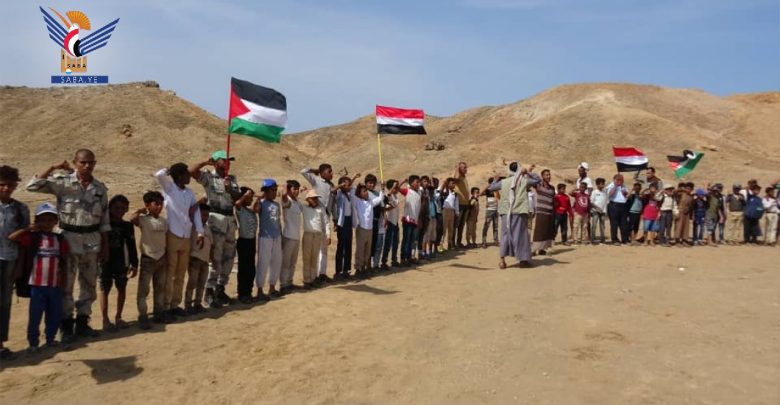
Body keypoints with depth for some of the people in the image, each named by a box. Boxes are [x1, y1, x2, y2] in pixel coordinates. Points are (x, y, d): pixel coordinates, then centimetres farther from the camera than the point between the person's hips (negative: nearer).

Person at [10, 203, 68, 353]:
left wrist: (63, 282, 6)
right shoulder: (32, 237, -2)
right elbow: (11, 238, -14)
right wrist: (28, 228, -15)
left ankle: (50, 338, 28)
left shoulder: (61, 240, 5)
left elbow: (64, 263, 9)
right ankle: (33, 342, 15)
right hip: (37, 284, -3)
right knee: (35, 315, 3)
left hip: (55, 285, 3)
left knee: (55, 314, 11)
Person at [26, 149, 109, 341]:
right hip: (69, 238, -3)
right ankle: (66, 325, 15)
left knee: (89, 284, 11)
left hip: (92, 239, 4)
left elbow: (104, 220, 8)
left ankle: (82, 322, 24)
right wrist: (53, 168, -16)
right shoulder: (62, 181, -5)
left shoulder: (100, 188, 5)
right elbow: (32, 186, -15)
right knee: (66, 284, 4)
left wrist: (105, 247, 6)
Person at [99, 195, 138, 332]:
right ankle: (105, 320, 7)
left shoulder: (127, 226, 4)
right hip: (105, 262, -3)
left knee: (122, 289, 8)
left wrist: (134, 264, 5)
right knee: (104, 290, 0)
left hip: (121, 263, 3)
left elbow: (131, 246, 6)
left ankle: (118, 317, 21)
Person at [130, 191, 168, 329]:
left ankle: (159, 313, 24)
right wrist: (141, 210, -17)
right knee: (143, 289, -3)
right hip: (147, 259, -6)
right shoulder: (143, 220, -11)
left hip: (161, 259, 6)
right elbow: (132, 219, -34)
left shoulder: (164, 221, 6)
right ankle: (142, 317, 1)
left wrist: (167, 258, 10)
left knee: (160, 288, 14)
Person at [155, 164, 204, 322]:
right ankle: (166, 307, 6)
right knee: (169, 274, 0)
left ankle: (175, 305, 22)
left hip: (186, 238, 6)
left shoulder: (190, 192, 11)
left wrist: (200, 232, 1)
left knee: (180, 274, 12)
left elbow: (196, 211, 9)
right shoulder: (169, 188, -5)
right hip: (172, 236, -6)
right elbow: (159, 175, -23)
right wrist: (169, 170, -2)